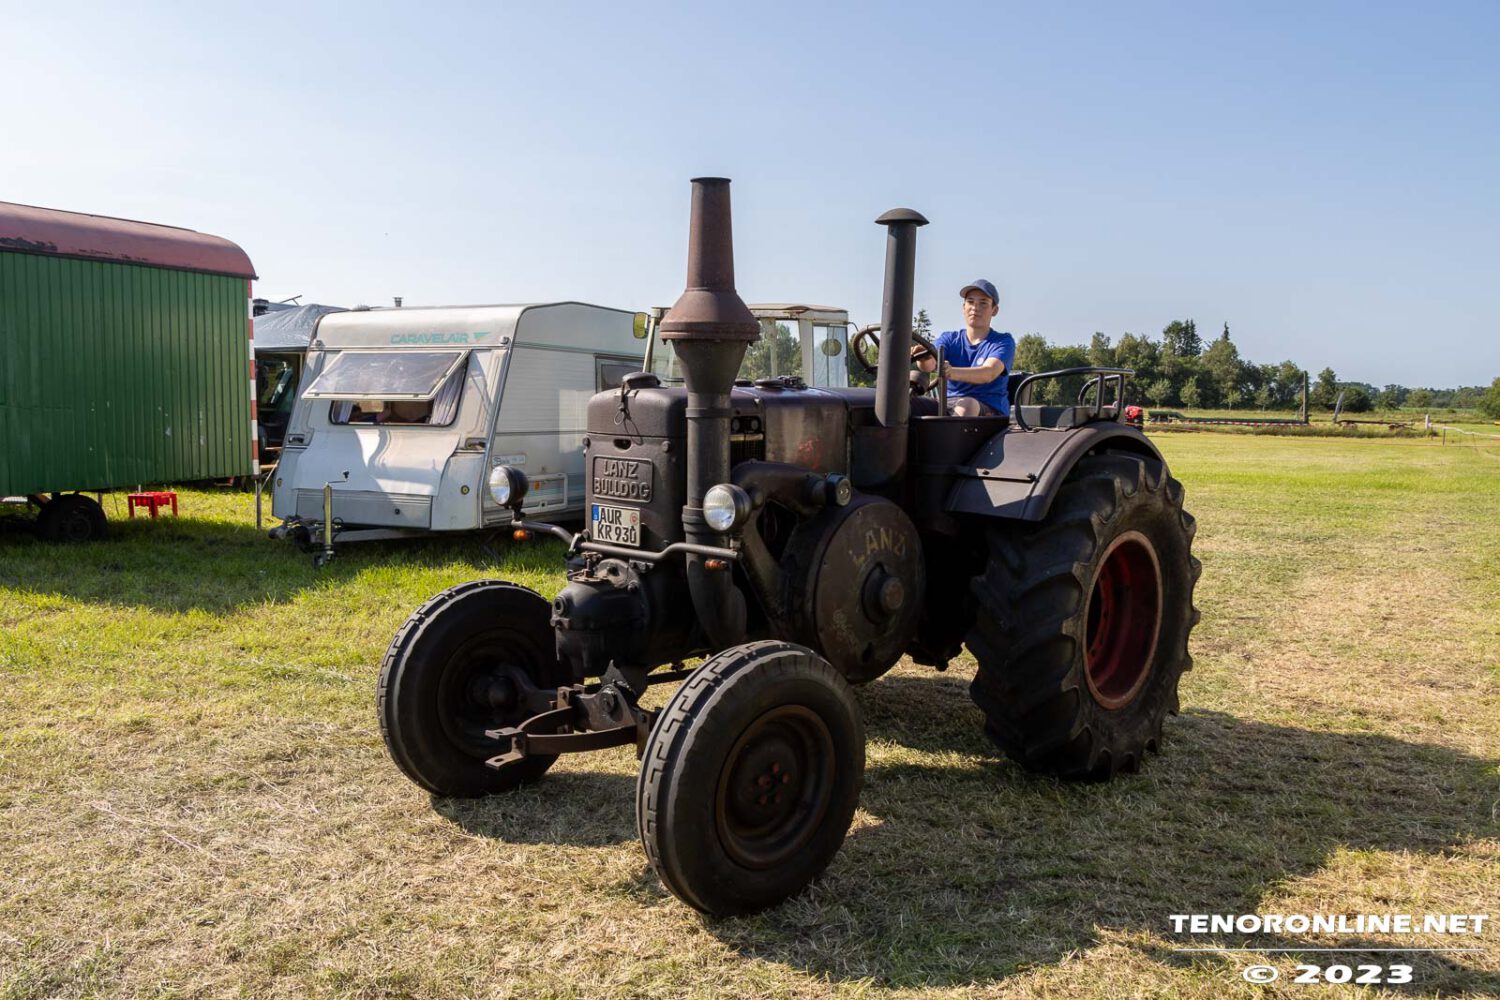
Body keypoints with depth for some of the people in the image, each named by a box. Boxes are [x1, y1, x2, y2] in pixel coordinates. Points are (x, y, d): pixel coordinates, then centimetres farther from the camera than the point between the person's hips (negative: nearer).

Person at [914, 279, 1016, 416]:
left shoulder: (1003, 342, 3)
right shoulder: (949, 338, 15)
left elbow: (989, 373, -19)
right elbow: (930, 363, -7)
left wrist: (952, 373, -39)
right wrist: (924, 359, -35)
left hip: (989, 409, -3)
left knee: (966, 404, -39)